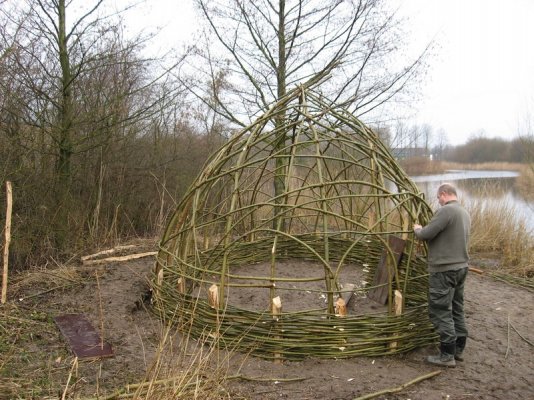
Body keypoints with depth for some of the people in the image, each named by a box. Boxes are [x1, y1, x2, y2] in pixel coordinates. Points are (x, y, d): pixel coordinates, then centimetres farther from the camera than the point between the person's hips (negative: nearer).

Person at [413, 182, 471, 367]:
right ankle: (458, 349, 26)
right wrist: (424, 230, 16)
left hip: (444, 270, -9)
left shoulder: (446, 210, -17)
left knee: (441, 312, -2)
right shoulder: (465, 213, 13)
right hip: (461, 267, 9)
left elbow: (425, 235, -19)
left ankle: (447, 355, 2)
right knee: (456, 309, 17)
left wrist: (417, 229, 3)